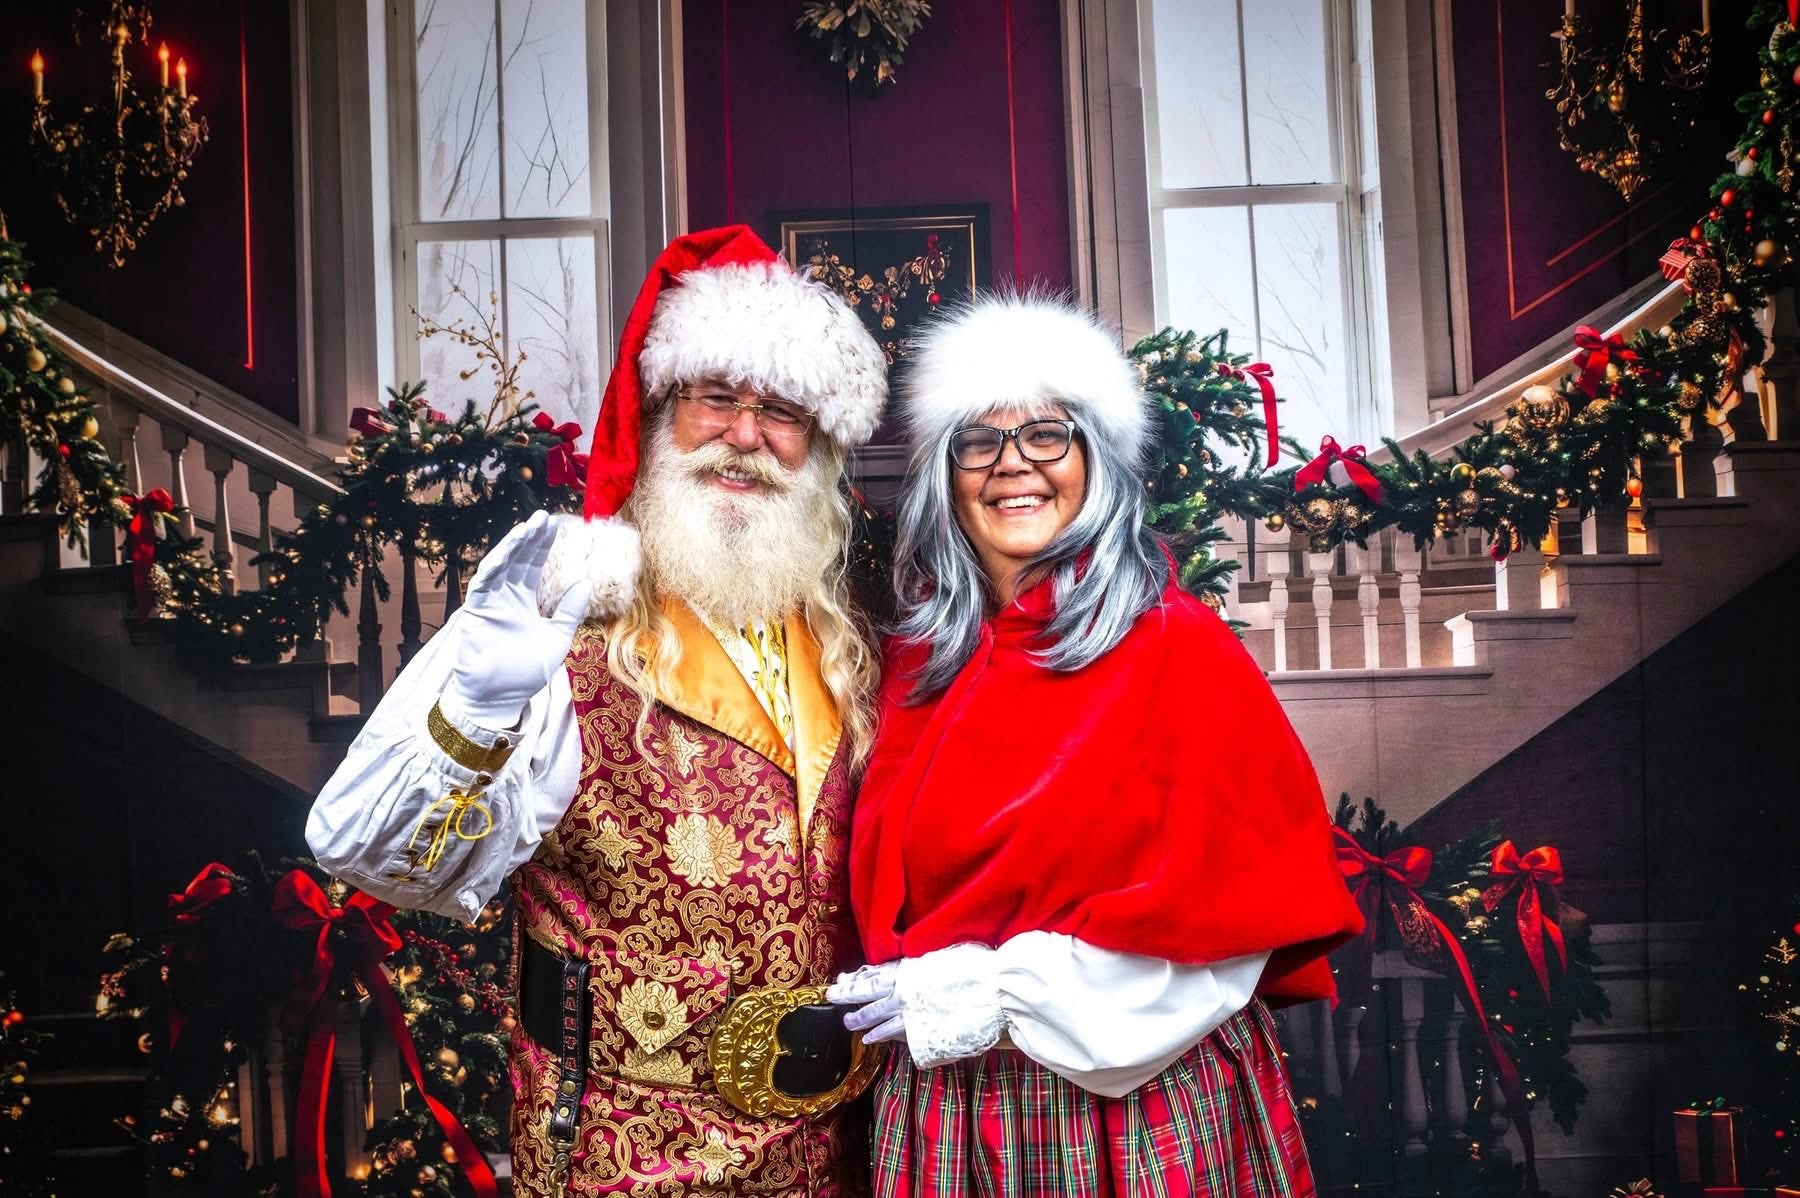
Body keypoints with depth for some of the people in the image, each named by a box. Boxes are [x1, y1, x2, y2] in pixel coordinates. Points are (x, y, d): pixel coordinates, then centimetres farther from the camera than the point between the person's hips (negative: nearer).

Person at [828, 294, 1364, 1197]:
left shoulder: (1180, 648, -8)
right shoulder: (918, 661, 5)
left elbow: (1228, 900, -14)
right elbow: (884, 889, 11)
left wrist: (989, 991, -15)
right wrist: (915, 996, -6)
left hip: (1145, 1103, -4)